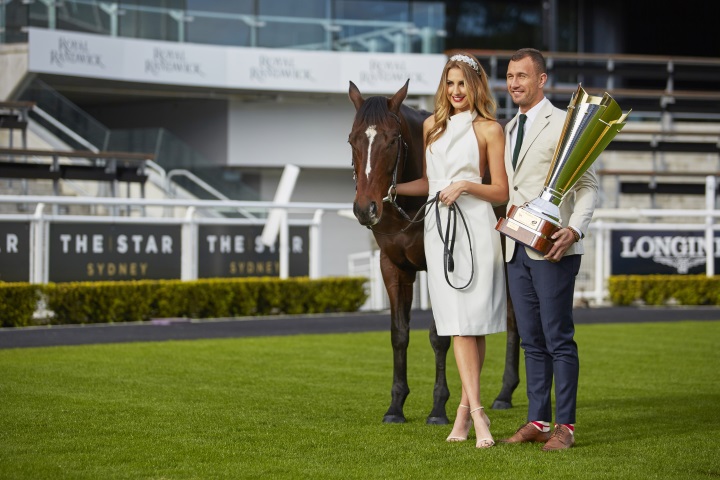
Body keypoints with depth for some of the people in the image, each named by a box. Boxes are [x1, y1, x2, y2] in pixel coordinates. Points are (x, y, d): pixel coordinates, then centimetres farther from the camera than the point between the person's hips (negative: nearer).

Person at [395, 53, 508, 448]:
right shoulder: (432, 127, 15)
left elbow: (501, 192, 0)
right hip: (439, 226, 4)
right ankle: (477, 414, -7)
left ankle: (465, 408, 7)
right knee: (458, 323, -3)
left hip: (476, 226, -3)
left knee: (474, 322, -3)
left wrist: (466, 185, -14)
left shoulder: (489, 130, 1)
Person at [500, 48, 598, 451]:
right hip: (517, 250, 7)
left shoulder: (563, 124, -5)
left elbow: (588, 184, -9)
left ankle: (565, 426, -1)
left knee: (559, 339, -5)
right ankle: (537, 421, 14)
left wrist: (575, 228, -22)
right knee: (532, 341, 10)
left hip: (553, 249, -7)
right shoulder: (509, 129, 17)